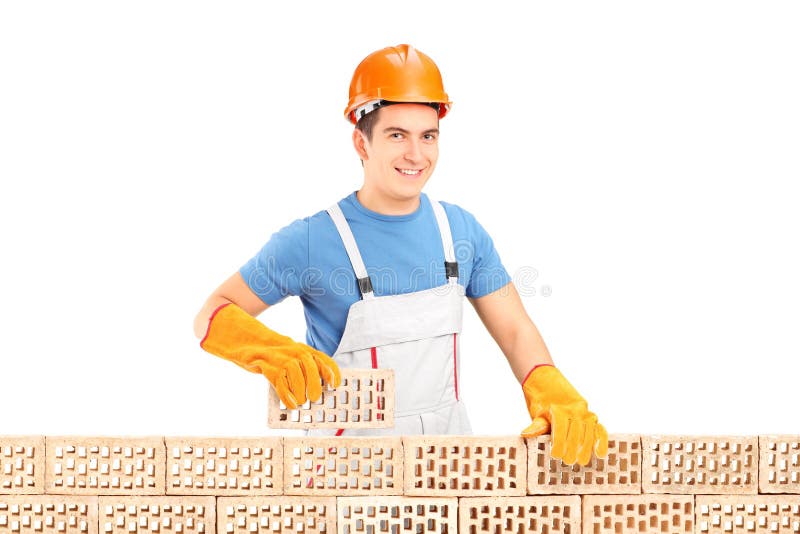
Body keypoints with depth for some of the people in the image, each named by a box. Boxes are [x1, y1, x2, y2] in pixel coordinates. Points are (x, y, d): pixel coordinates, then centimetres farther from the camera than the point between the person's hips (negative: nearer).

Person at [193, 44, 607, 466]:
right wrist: (270, 351, -25)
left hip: (449, 446, 4)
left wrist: (555, 398, -13)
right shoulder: (311, 241, -10)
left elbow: (514, 330, 7)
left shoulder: (462, 232, 4)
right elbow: (213, 316, -4)